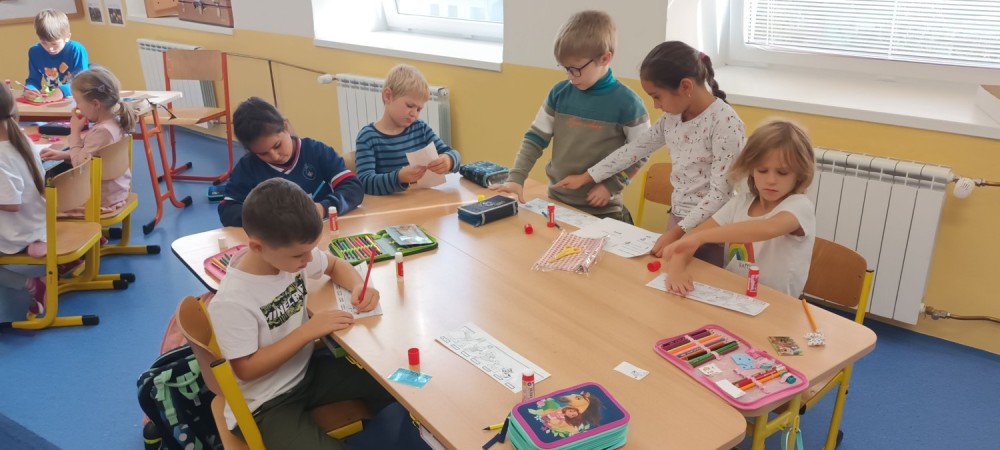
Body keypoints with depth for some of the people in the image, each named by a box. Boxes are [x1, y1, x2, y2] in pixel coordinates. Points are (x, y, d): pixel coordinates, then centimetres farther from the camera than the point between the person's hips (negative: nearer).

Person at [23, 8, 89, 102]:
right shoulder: (34, 52, 3)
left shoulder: (77, 50, -11)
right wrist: (29, 89, -16)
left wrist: (63, 90, -30)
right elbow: (33, 79, 6)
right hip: (46, 102, 3)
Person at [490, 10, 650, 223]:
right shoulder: (559, 93, -1)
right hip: (556, 202, 4)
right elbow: (535, 138, 3)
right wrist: (516, 178, -8)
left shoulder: (626, 102, -12)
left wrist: (611, 186, -13)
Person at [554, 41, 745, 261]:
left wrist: (678, 232, -26)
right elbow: (635, 149, 12)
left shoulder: (725, 122, -21)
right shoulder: (672, 117, 3)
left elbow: (720, 194, -22)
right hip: (678, 220, 7)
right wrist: (585, 177, 15)